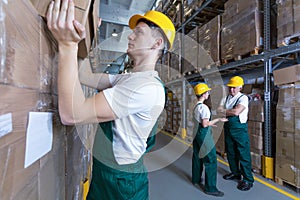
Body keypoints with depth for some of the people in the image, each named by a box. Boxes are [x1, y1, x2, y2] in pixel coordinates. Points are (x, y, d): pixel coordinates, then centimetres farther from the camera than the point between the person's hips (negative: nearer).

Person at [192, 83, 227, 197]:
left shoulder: (196, 106, 9)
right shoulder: (204, 107, -19)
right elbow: (205, 124, -22)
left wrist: (210, 124, 23)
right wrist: (218, 120, -15)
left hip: (197, 134, 9)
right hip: (204, 135, -9)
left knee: (197, 157, 20)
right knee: (211, 161, 0)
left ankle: (196, 179, 36)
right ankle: (210, 188, 10)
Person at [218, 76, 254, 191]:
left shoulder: (243, 98, -13)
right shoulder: (226, 98, 7)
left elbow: (236, 112, -25)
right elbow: (220, 110, 0)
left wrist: (224, 111, -11)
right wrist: (230, 112, -17)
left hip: (239, 129, -6)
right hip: (228, 128, 7)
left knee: (243, 154, 2)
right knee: (230, 152, 18)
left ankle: (248, 180, 18)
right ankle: (235, 173, 37)